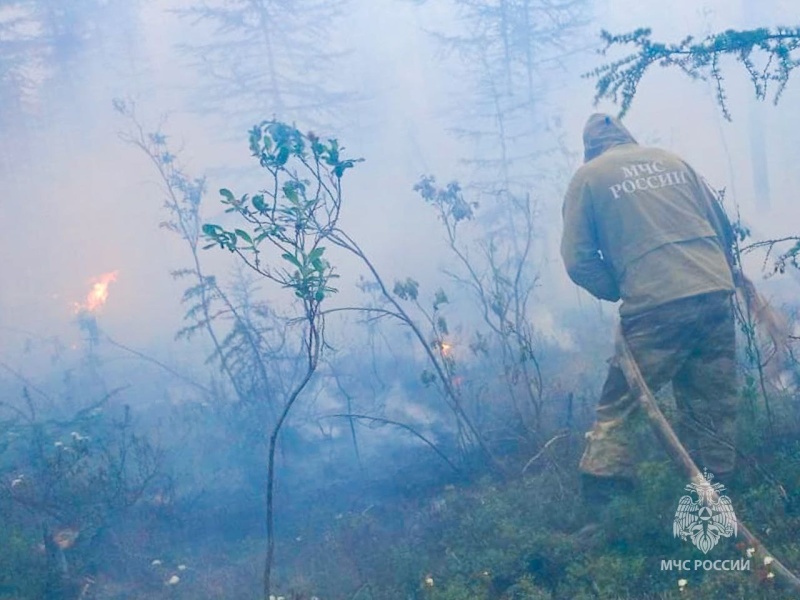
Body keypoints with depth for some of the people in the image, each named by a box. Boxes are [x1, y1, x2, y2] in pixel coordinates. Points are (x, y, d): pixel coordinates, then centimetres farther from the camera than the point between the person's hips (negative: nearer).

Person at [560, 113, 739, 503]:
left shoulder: (588, 175, 9)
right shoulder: (670, 159, 21)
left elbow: (577, 260, 1)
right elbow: (723, 228, 19)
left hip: (655, 306, -4)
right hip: (717, 293, 4)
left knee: (618, 409, 2)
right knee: (715, 408, 12)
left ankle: (599, 504, -4)